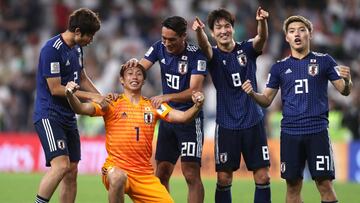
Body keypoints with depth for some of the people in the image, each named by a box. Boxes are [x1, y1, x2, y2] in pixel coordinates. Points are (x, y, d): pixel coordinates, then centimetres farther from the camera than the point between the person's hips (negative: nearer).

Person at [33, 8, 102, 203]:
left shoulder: (77, 49, 12)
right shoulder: (52, 49, -16)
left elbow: (82, 78, 26)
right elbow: (56, 89, -18)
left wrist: (101, 97, 12)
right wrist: (89, 96, -12)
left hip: (68, 117, 9)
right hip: (49, 115, -9)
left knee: (72, 171, 5)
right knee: (61, 165, -24)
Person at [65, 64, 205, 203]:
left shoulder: (153, 106, 10)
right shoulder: (112, 103, 2)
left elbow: (182, 117, 0)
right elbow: (81, 109, -8)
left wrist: (197, 106, -20)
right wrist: (70, 95, -28)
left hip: (145, 174, 4)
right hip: (116, 168, -4)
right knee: (118, 177, -38)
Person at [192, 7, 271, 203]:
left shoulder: (247, 49, 1)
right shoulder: (214, 55, -2)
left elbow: (261, 38, -20)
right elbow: (204, 46, -24)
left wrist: (262, 21, -43)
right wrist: (199, 31, -48)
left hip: (253, 121, 1)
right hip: (226, 124, -1)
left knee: (262, 176, -1)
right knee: (223, 178, -1)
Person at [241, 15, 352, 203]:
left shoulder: (324, 61, 4)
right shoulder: (280, 67, 10)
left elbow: (344, 91, 3)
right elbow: (267, 100, 11)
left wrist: (346, 81, -20)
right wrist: (252, 94, -10)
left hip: (317, 131, -2)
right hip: (290, 132, 2)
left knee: (325, 184, -7)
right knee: (293, 186, 4)